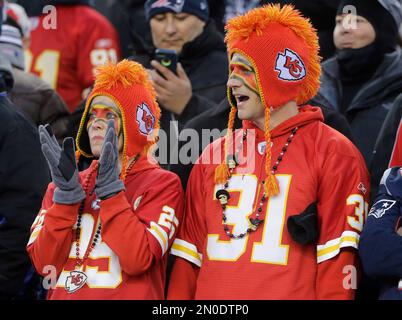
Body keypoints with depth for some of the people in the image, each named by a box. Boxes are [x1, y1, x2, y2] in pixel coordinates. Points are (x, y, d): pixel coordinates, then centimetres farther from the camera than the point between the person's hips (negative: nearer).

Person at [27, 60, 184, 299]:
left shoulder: (162, 184, -5)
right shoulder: (59, 186, 6)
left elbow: (138, 260, -18)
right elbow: (44, 264, -6)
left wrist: (110, 188, -19)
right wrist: (66, 193, -14)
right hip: (63, 296, 3)